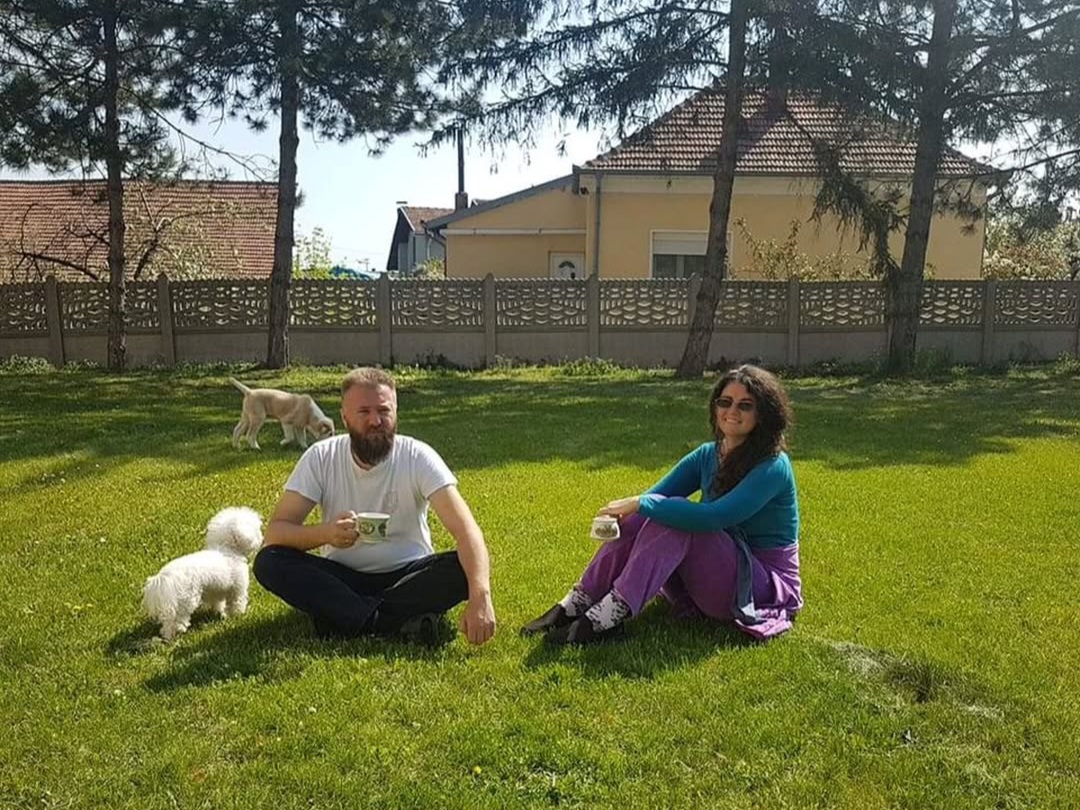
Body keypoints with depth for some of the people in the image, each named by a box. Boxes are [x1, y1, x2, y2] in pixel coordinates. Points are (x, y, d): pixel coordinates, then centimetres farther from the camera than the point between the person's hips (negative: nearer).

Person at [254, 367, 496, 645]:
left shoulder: (418, 457, -16)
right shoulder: (321, 458, -11)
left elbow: (466, 530, -26)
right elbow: (275, 532, -15)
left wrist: (480, 596, -44)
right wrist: (325, 533, -37)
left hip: (408, 575, -1)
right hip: (341, 577, 2)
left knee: (463, 568, -30)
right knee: (268, 562, -25)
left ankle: (349, 617, -24)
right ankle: (401, 621, -30)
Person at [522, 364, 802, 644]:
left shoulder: (773, 466, -19)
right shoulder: (708, 455, 4)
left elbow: (712, 518, -32)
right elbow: (656, 495, -1)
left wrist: (639, 503, -29)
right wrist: (629, 508, -24)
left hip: (765, 586, -7)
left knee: (674, 520, -30)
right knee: (637, 519, -16)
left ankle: (608, 618, -32)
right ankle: (575, 605, -18)